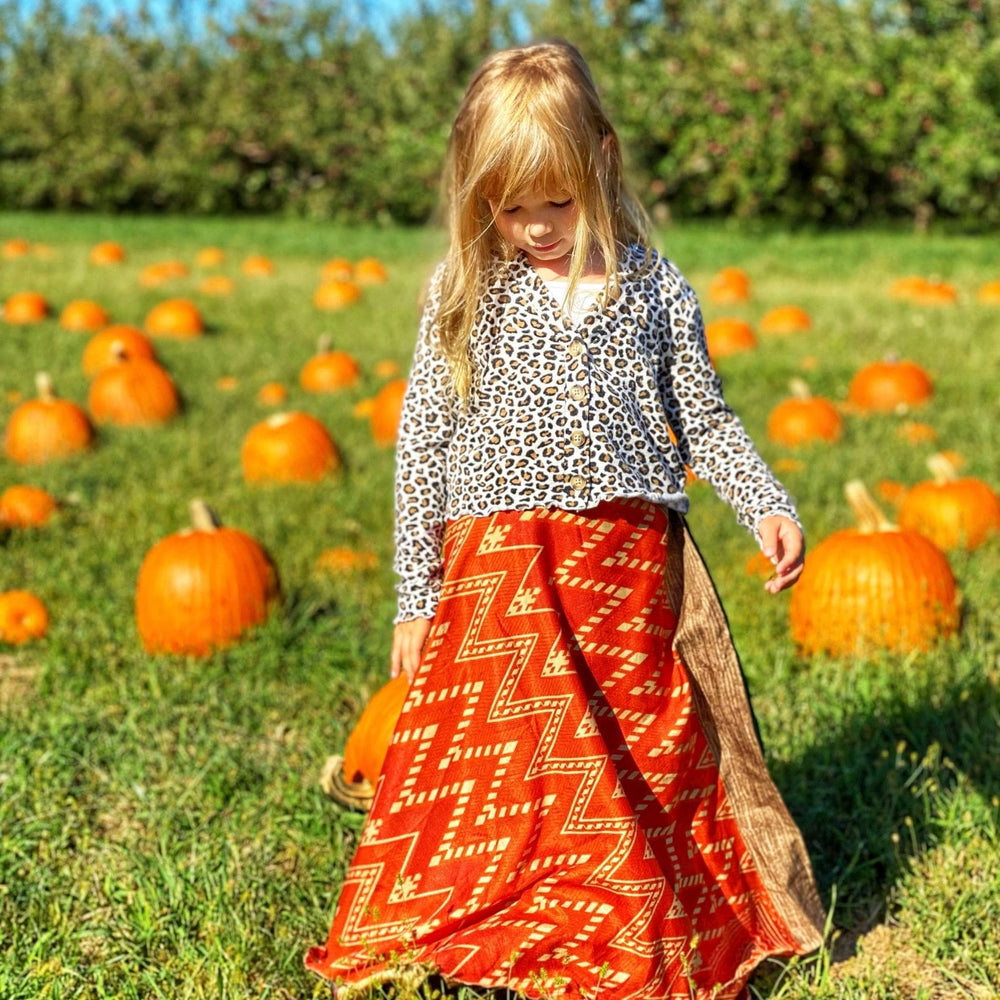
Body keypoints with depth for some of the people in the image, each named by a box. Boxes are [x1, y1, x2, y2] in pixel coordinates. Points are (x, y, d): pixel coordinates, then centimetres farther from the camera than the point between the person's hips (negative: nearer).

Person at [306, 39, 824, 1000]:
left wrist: (767, 504, -3)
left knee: (644, 768, 8)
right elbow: (422, 447, 4)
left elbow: (703, 419, 14)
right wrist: (417, 596, 1)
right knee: (494, 763, -2)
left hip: (634, 570, 2)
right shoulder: (465, 295, 2)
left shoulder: (654, 289, 5)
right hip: (500, 574, -1)